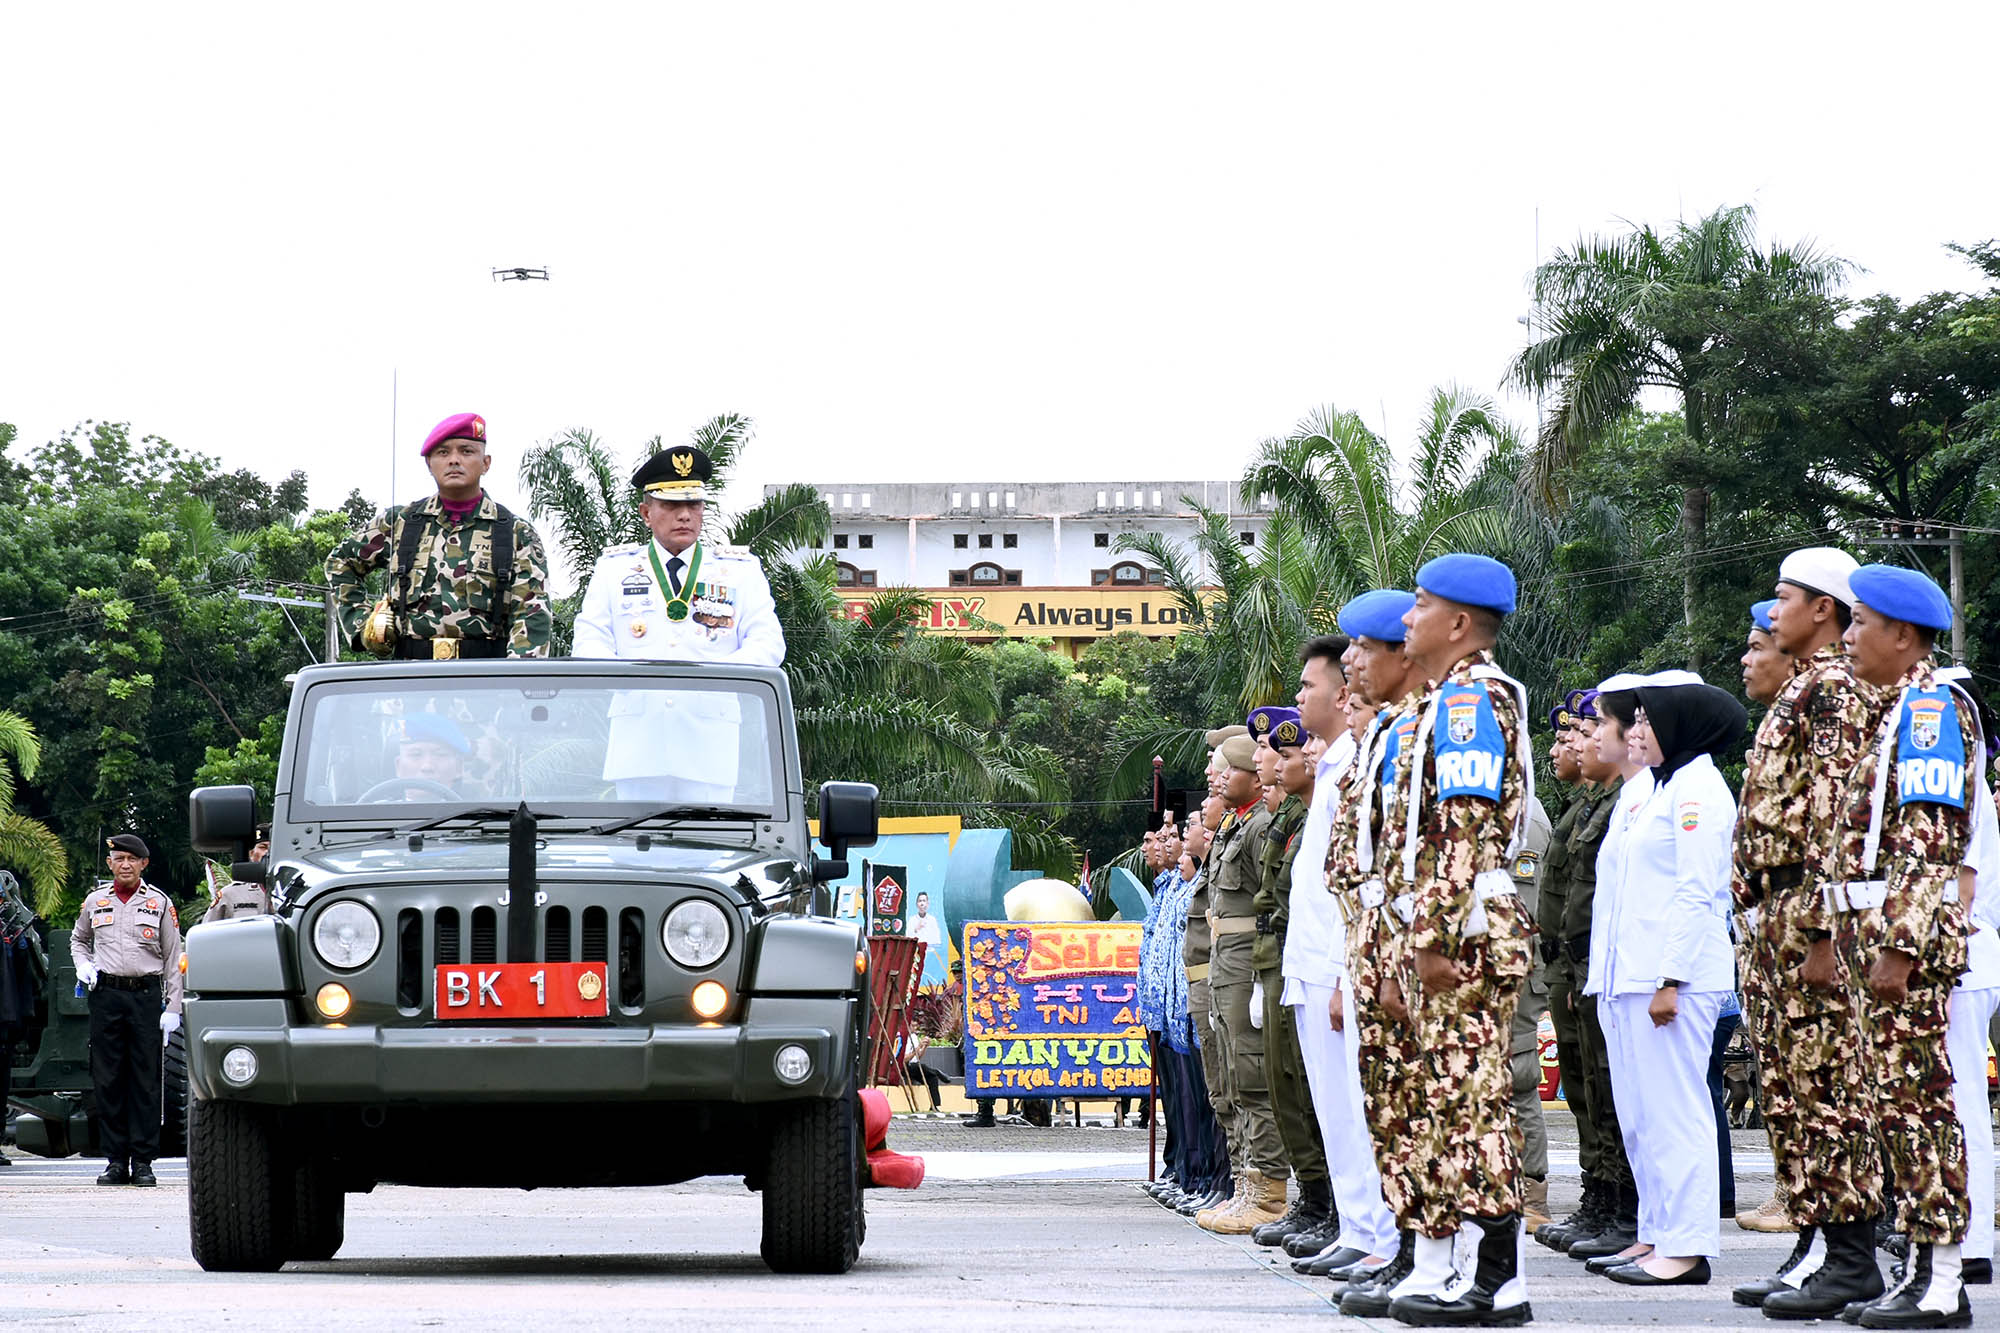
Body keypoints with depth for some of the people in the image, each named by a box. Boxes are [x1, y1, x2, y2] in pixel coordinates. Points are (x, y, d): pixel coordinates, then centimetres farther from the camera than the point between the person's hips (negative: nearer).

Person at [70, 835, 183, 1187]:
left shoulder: (160, 903, 6)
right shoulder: (95, 901, 11)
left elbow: (174, 959, 6)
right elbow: (78, 939, 27)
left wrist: (173, 1008, -2)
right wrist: (83, 964, 5)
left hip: (146, 995, -2)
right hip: (106, 994, 2)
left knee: (145, 1080, -2)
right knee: (108, 1080, 1)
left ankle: (143, 1161, 1)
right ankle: (115, 1161, 5)